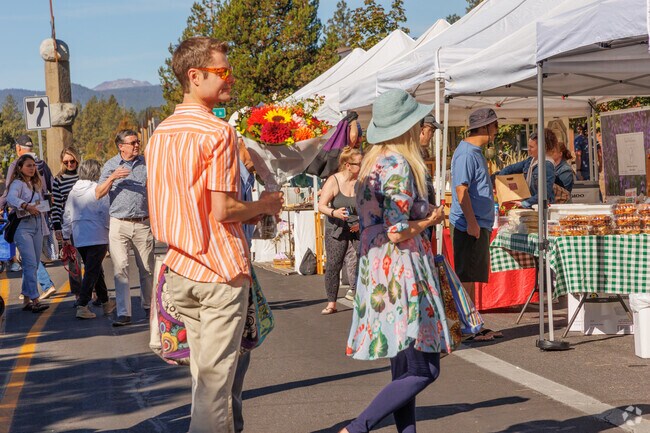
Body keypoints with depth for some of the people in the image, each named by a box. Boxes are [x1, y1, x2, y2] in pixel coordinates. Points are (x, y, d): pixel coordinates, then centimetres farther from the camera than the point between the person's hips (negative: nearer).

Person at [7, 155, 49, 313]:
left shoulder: (36, 185, 18)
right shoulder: (18, 184, -7)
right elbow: (11, 198, -27)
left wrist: (44, 226, 15)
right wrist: (26, 206, -42)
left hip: (37, 227, 8)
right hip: (23, 227, -8)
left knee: (34, 265, 8)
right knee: (30, 264, -14)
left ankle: (26, 300, 14)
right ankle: (34, 301, -17)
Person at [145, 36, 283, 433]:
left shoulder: (161, 133, 10)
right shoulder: (218, 132, -15)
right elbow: (222, 211, -19)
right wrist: (263, 205, -1)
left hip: (180, 268, 8)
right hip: (220, 268, -8)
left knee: (203, 369, 17)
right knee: (216, 373, -1)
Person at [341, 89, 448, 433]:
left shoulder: (371, 163, 12)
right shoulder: (398, 167, -15)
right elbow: (397, 232, -20)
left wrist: (424, 212, 14)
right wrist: (431, 219, -4)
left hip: (376, 273, 10)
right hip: (401, 274, -10)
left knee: (403, 371, 13)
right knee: (423, 370, -5)